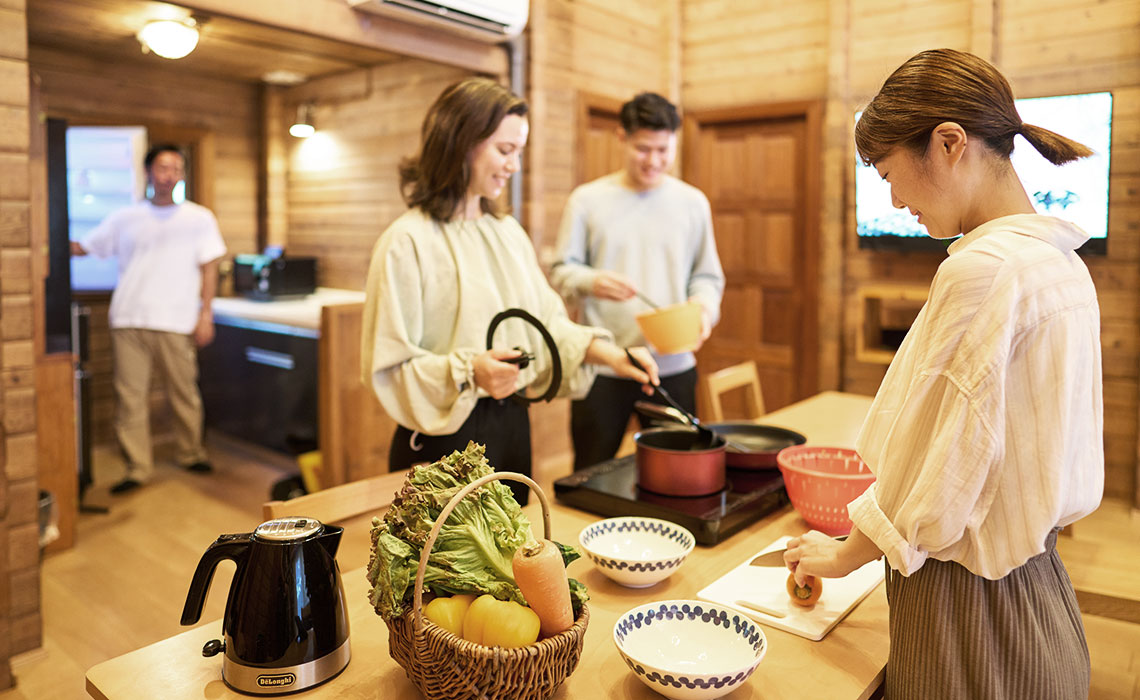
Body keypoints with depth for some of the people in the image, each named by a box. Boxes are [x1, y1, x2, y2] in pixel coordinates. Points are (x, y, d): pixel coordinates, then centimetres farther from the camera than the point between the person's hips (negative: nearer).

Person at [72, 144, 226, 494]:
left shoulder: (199, 218, 7)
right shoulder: (124, 219, 11)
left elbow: (209, 268, 5)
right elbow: (81, 247, 15)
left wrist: (205, 315, -2)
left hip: (176, 323, -1)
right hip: (128, 321, 2)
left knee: (184, 393, 4)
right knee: (130, 396, 0)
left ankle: (190, 453, 23)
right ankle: (138, 468, 8)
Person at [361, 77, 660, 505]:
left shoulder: (508, 232, 9)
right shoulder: (408, 242, -14)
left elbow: (546, 322, 9)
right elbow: (388, 366, -14)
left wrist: (601, 351, -7)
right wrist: (468, 372, -28)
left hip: (510, 426, 7)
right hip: (444, 437, -7)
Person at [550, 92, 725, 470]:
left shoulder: (693, 202, 7)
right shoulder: (587, 200, 1)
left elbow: (707, 275, 11)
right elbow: (562, 271, 1)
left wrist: (704, 307, -11)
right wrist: (592, 281, -21)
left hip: (672, 365, 2)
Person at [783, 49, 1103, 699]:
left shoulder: (982, 270, -25)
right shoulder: (1062, 261, 4)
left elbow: (939, 479, -20)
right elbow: (1032, 447, 11)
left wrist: (844, 554, -3)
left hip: (970, 603, -9)